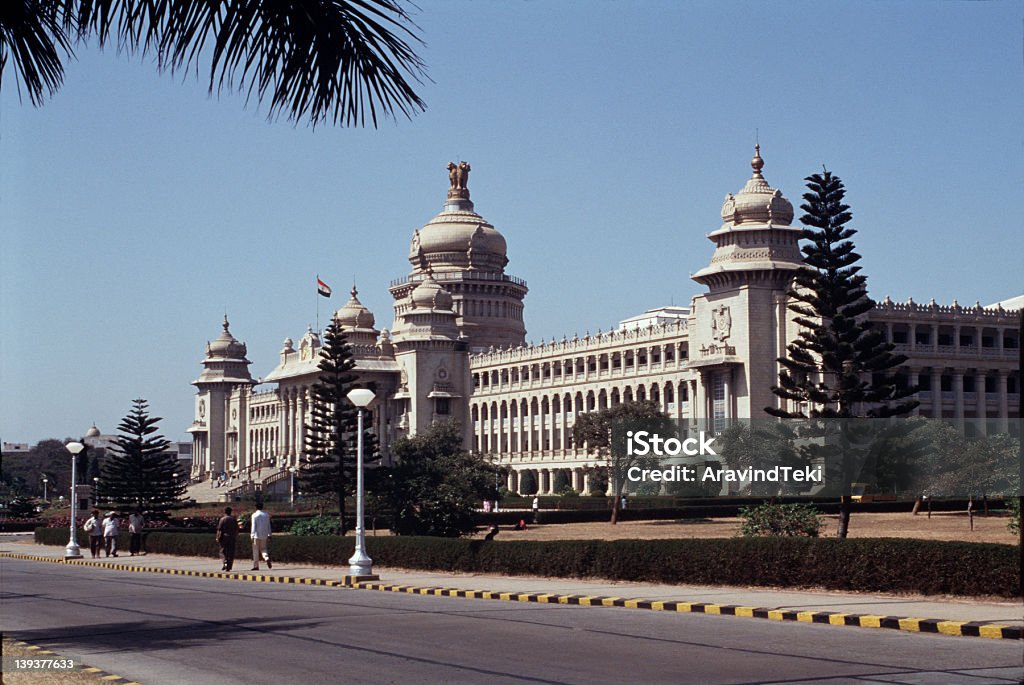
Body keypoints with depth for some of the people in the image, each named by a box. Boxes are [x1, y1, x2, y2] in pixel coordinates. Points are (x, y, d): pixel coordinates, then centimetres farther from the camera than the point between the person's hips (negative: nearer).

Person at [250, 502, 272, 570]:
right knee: (263, 549, 13)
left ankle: (256, 566, 5)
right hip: (264, 535, 4)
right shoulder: (266, 515, 8)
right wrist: (269, 535, 17)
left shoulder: (254, 515, -7)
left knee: (256, 551, 4)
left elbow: (253, 526, -10)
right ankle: (267, 558, -16)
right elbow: (269, 526, 11)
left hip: (257, 535, -4)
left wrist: (252, 536, -9)